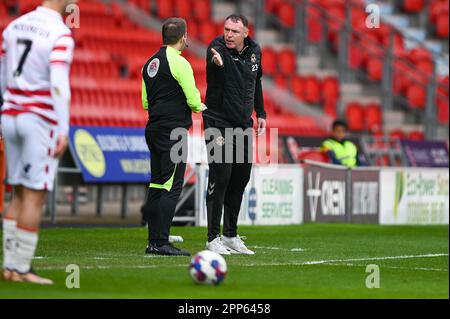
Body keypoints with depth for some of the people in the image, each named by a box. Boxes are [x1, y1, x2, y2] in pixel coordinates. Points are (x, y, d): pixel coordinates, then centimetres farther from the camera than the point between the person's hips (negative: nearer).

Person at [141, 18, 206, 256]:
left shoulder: (150, 64, 13)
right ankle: (161, 243, -11)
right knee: (172, 187, -7)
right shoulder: (179, 63, -12)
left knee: (156, 184, 11)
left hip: (153, 129, 8)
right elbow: (193, 100, -13)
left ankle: (153, 241, 12)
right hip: (173, 131, -8)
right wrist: (201, 107, 8)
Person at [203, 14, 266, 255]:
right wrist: (216, 61, -66)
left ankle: (230, 236, 23)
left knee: (241, 179, 11)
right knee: (220, 178, -12)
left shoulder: (254, 51, 3)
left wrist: (260, 113, 16)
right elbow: (215, 58, -42)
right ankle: (213, 238, -8)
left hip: (244, 125, 6)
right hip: (219, 124, -6)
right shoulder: (218, 48, -16)